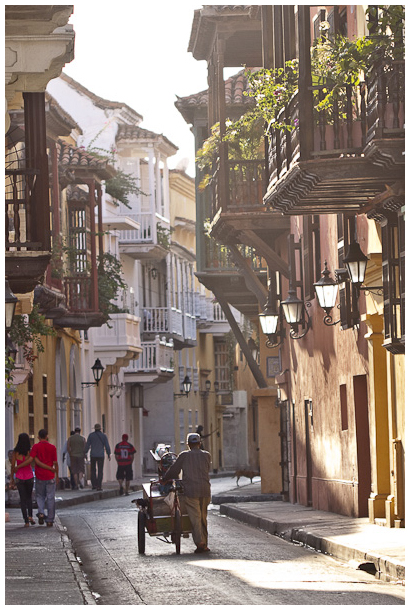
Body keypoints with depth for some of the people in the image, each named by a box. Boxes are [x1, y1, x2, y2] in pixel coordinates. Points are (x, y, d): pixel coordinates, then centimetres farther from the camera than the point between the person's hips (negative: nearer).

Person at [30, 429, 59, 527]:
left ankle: (41, 513, -7)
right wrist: (57, 476, 9)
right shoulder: (52, 447, -3)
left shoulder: (36, 447, -3)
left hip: (39, 476, 0)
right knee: (50, 498, 5)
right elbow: (55, 463, -1)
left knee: (40, 496, 17)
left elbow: (35, 460, -16)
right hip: (50, 476, 0)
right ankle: (50, 520, 6)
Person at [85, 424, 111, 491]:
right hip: (101, 455, -1)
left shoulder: (91, 435, -1)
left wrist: (85, 453, 7)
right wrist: (109, 454, 7)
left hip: (93, 455, 1)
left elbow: (87, 445, -1)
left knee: (93, 470, 16)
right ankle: (99, 486, -6)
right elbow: (107, 445, -1)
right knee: (100, 471, 1)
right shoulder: (103, 435, -2)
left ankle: (94, 485, 10)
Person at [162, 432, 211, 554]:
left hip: (190, 490, -3)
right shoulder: (206, 455, 9)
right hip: (205, 490, 3)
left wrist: (163, 480, 20)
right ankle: (204, 544, 16)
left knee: (195, 518, -5)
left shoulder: (184, 456, 1)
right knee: (203, 517, 13)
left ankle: (200, 543, -16)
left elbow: (173, 470, 5)